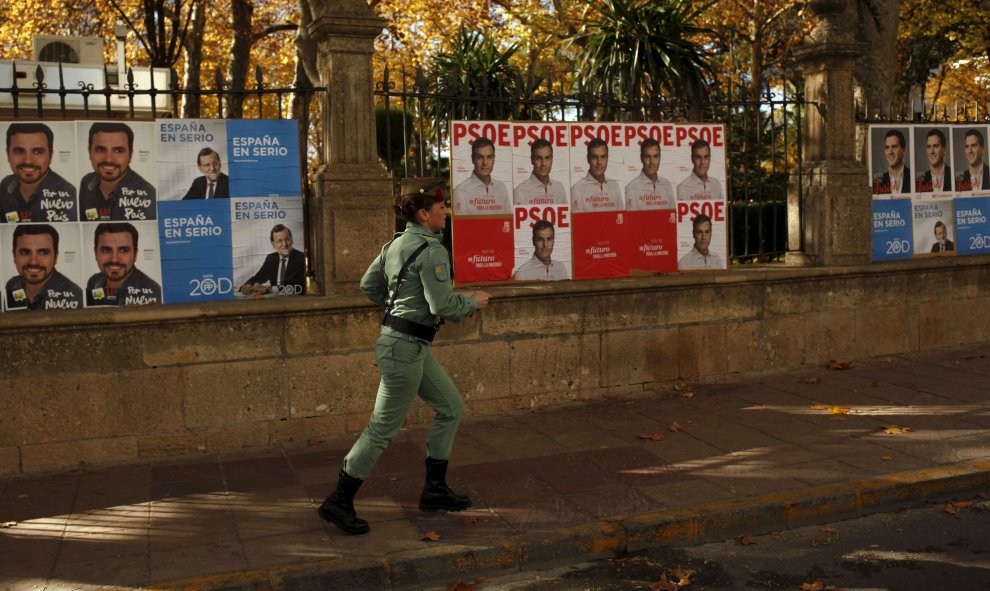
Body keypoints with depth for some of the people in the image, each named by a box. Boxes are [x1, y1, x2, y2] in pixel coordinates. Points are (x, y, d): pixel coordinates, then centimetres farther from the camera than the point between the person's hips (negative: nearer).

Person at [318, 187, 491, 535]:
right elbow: (444, 307, -22)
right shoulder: (431, 250, -17)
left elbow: (368, 285, 18)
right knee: (383, 428, -1)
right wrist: (473, 302, -4)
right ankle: (338, 503, 11)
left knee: (451, 408, 16)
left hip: (412, 345, 10)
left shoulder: (396, 243, 11)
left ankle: (435, 490, 23)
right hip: (405, 346, -10)